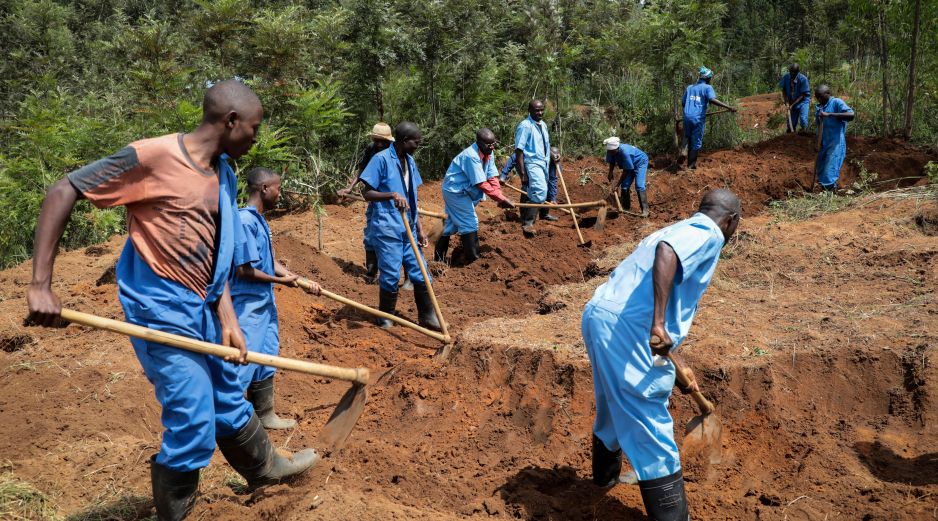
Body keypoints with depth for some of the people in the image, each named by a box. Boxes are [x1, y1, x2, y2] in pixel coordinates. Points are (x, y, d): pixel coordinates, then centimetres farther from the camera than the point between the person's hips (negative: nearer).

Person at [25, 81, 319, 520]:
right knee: (193, 424, -5)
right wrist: (41, 284, -20)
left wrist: (228, 318, -1)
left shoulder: (222, 174, 6)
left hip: (201, 310, 8)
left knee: (229, 401, 24)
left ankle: (265, 468, 45)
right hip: (160, 309, -8)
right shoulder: (153, 155, -17)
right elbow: (63, 191, -16)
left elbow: (213, 255, 8)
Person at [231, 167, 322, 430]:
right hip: (247, 306, -10)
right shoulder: (245, 221, -21)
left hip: (264, 303, 10)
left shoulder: (259, 220, 9)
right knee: (243, 365, -4)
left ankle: (265, 414, 31)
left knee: (266, 359, 18)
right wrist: (281, 280, -11)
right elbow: (244, 270, -22)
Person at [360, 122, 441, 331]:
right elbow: (368, 193, -11)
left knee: (420, 273, 7)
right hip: (387, 228, -7)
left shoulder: (409, 161, 12)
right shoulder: (381, 159, -10)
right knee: (390, 275, -2)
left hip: (408, 228, 7)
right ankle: (386, 318, 15)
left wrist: (419, 228, 14)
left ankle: (427, 316, 18)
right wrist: (392, 195, -27)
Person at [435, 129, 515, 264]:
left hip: (458, 191, 9)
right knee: (470, 222, -9)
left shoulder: (489, 153, -2)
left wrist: (500, 197, -18)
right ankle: (472, 259, -2)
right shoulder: (471, 156, -29)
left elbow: (492, 177, -4)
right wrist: (502, 199, -30)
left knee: (452, 222, 16)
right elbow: (482, 184, -31)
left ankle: (439, 257, 27)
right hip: (456, 191, -9)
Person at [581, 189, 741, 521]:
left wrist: (677, 368, 40)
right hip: (624, 326, -10)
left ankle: (605, 473, 51)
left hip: (599, 314, 10)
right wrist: (658, 324, -30)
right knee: (649, 423, -1)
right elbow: (665, 253, -25)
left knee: (615, 404, 30)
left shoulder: (681, 229, 28)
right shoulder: (709, 234, 0)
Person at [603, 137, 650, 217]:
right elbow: (612, 162, 2)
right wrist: (610, 172, -16)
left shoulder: (625, 152, -40)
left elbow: (626, 170, -32)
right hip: (629, 165, 8)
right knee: (624, 186, 1)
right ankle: (626, 208, 12)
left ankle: (645, 209, -18)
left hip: (640, 162, -8)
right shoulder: (611, 151, -20)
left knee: (639, 186, -20)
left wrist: (618, 184, -28)